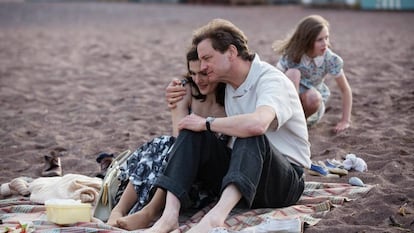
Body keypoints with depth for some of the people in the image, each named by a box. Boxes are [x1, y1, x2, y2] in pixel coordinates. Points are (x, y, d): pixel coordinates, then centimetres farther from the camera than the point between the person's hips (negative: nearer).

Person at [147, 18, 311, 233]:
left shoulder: (272, 80, -16)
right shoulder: (228, 85, 9)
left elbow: (257, 124, -38)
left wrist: (207, 124, -23)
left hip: (284, 181, -7)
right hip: (237, 172, 7)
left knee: (250, 135, -36)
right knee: (192, 132, -13)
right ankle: (169, 215, -31)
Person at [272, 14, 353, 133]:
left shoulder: (331, 60, -20)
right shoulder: (291, 56, -21)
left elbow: (346, 90, -10)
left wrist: (345, 121, -12)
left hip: (313, 105, 1)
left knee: (314, 97, -36)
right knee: (293, 73, -31)